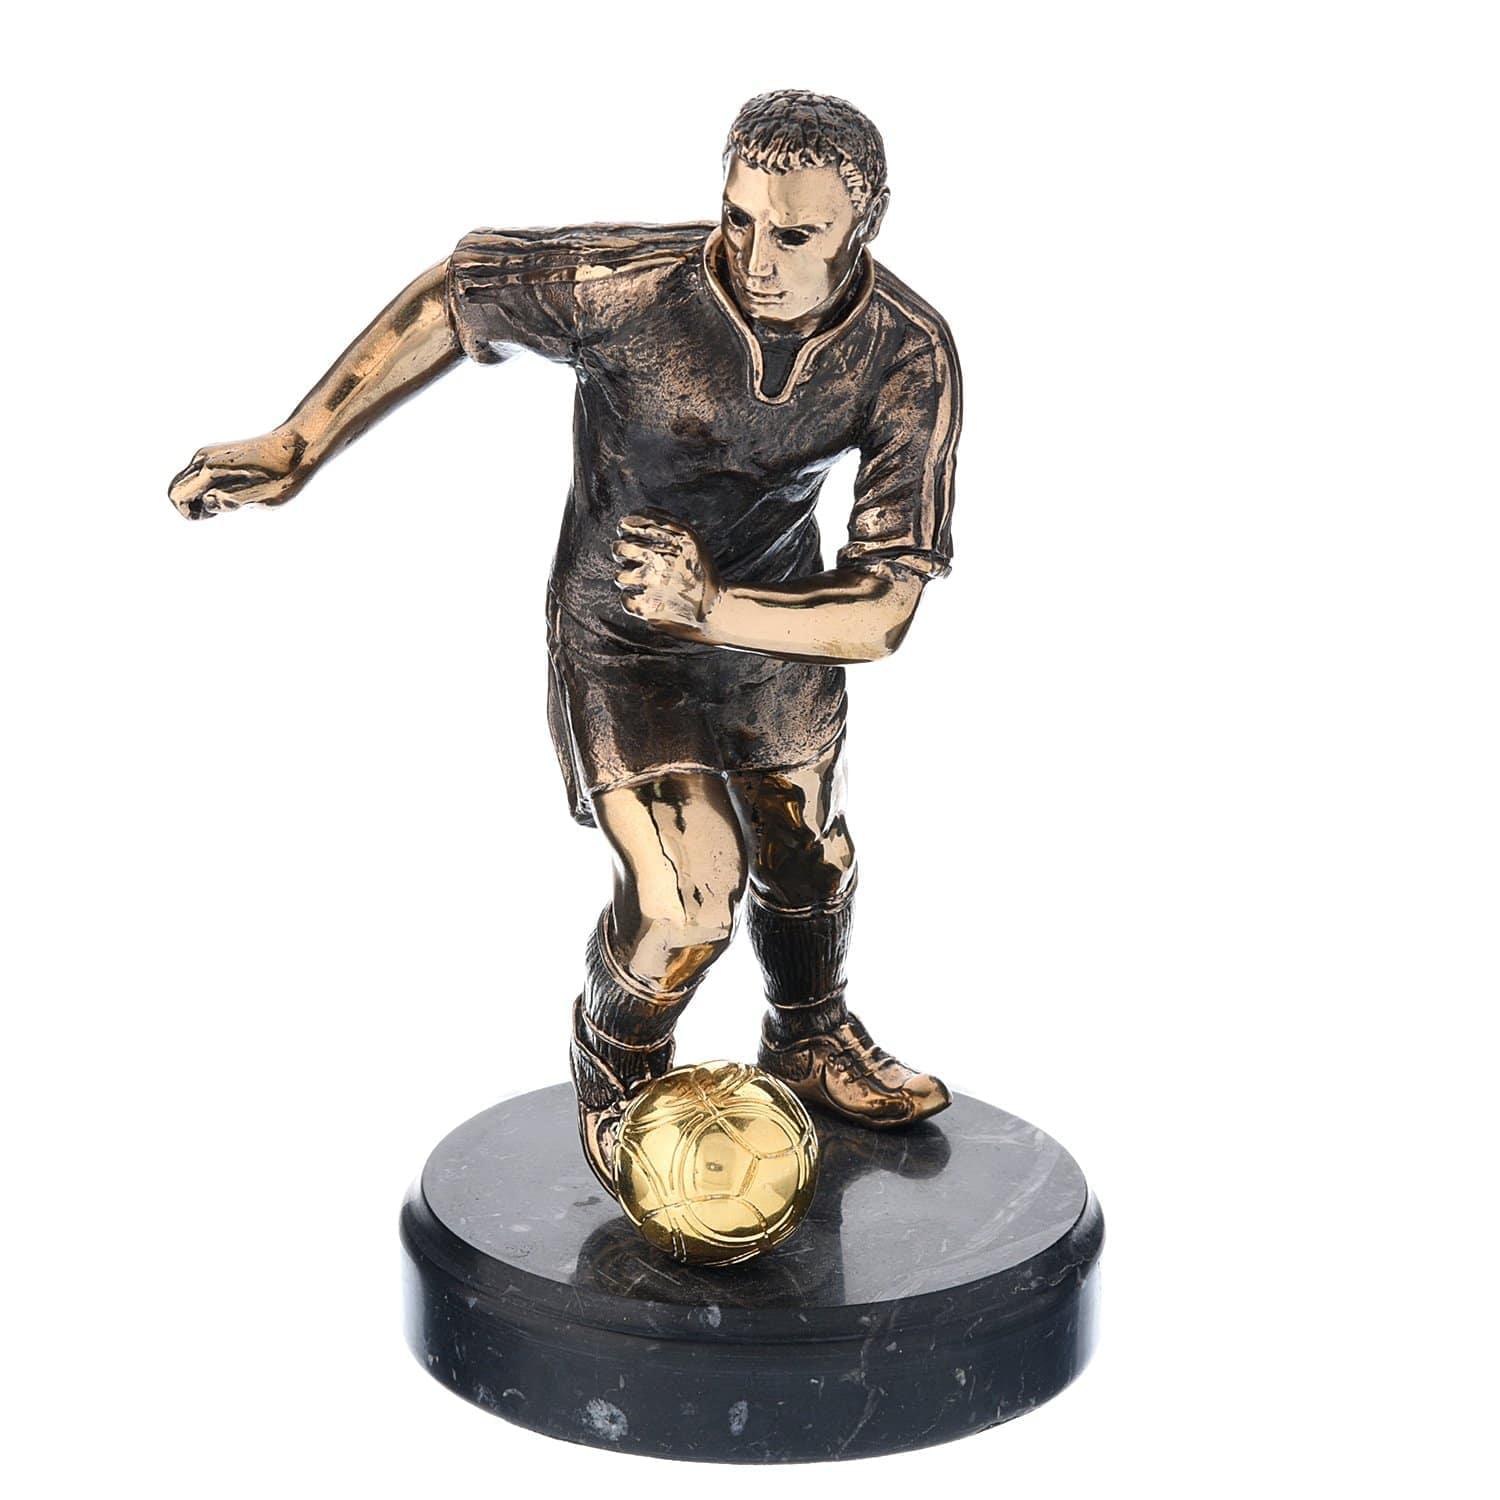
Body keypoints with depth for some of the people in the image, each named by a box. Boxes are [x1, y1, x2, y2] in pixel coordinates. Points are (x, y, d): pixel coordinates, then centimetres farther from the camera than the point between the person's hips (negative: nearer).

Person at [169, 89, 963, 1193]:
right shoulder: (634, 283, -34)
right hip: (620, 629, -4)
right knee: (687, 896, -16)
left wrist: (714, 607, -44)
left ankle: (812, 1041, 54)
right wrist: (294, 450, -16)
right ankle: (617, 1070, 18)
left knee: (807, 858, 22)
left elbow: (878, 617, -28)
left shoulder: (911, 358, -27)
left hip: (774, 613, 4)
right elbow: (451, 297, -17)